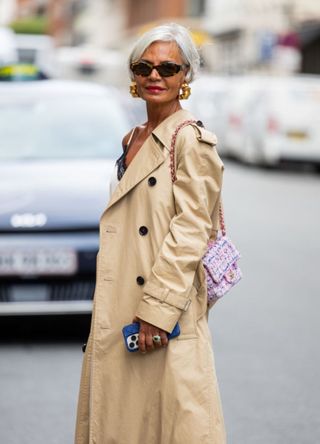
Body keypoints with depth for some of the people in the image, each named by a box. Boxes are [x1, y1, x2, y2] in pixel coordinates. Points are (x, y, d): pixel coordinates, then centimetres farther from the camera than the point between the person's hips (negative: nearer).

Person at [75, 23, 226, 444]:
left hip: (165, 305, -9)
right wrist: (109, 311, 16)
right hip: (117, 311, 9)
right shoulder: (133, 140, 15)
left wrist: (159, 310, -21)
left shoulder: (192, 141, -10)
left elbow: (191, 230, -16)